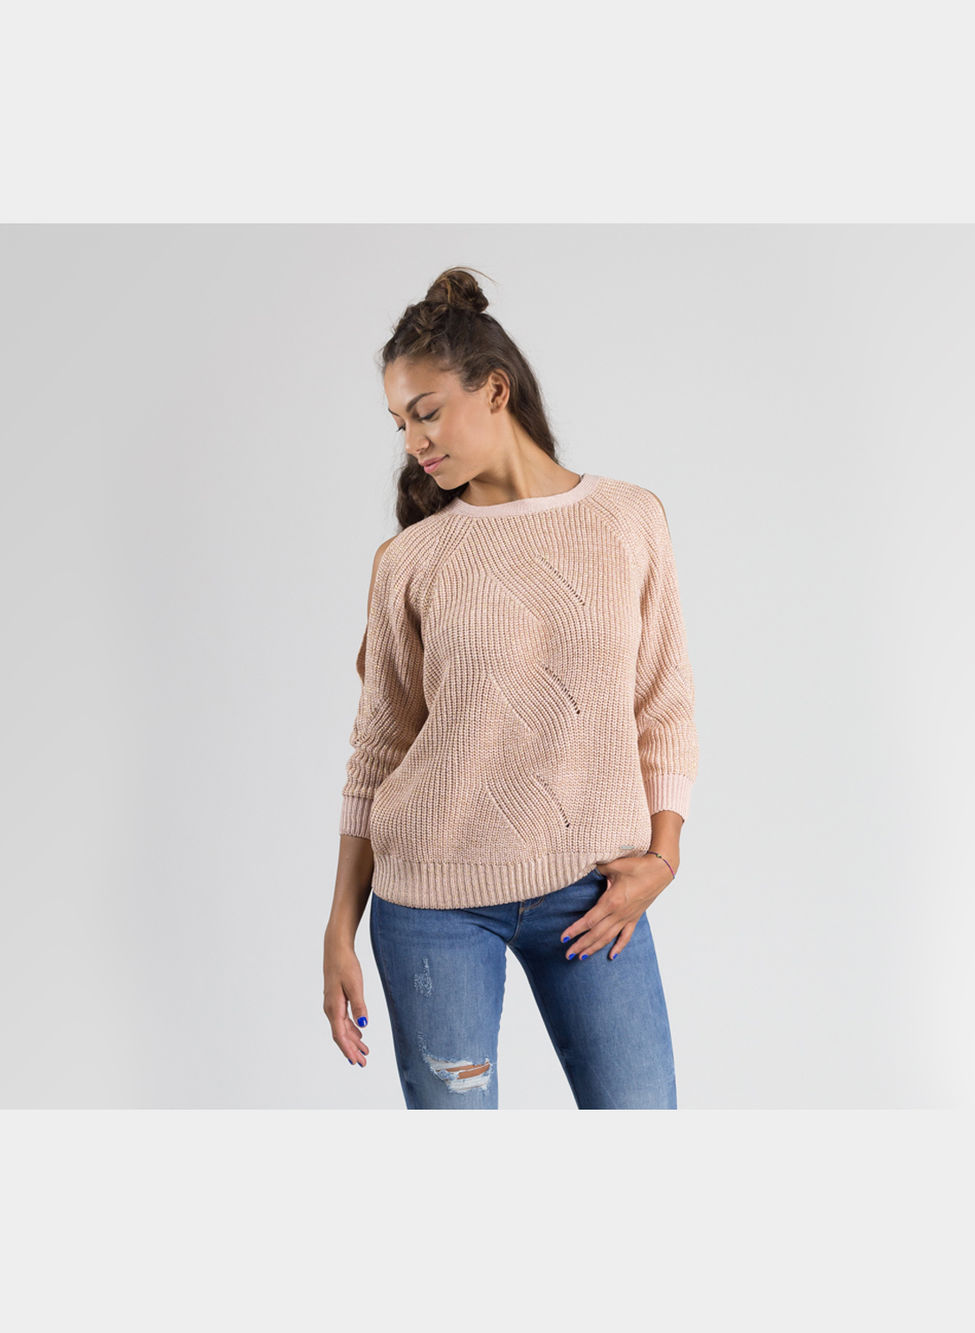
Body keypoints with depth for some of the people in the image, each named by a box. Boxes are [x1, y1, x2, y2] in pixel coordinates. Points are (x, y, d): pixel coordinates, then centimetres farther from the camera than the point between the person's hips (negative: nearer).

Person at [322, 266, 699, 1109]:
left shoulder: (632, 519, 4)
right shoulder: (412, 560, 2)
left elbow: (666, 707, 7)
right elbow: (378, 751, 6)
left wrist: (662, 855, -5)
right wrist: (341, 928, 4)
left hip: (591, 893, 1)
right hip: (434, 896, 0)